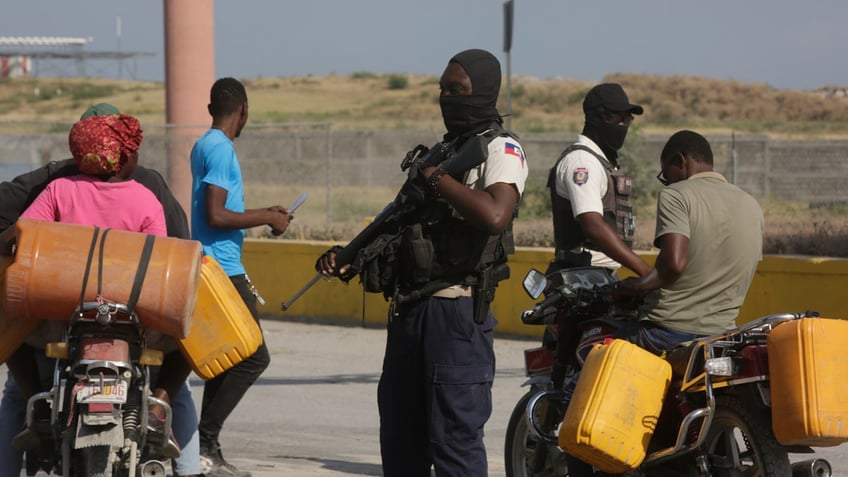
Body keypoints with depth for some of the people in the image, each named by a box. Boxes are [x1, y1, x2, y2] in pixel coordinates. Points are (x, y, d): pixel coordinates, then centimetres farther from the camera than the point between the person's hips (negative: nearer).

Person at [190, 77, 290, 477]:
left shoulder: (204, 145, 16)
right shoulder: (221, 149, -14)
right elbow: (215, 216, -22)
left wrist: (263, 214, 28)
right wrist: (267, 218, -13)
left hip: (215, 269, 10)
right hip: (224, 270, -10)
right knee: (253, 357, -11)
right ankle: (205, 444, -14)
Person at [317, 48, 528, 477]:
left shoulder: (500, 149, -5)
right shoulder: (441, 151, 22)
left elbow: (494, 215, -26)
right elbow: (398, 228, 26)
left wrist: (436, 178, -15)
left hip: (456, 312, -9)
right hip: (409, 309, 9)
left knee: (456, 437, -9)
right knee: (400, 441, 13)